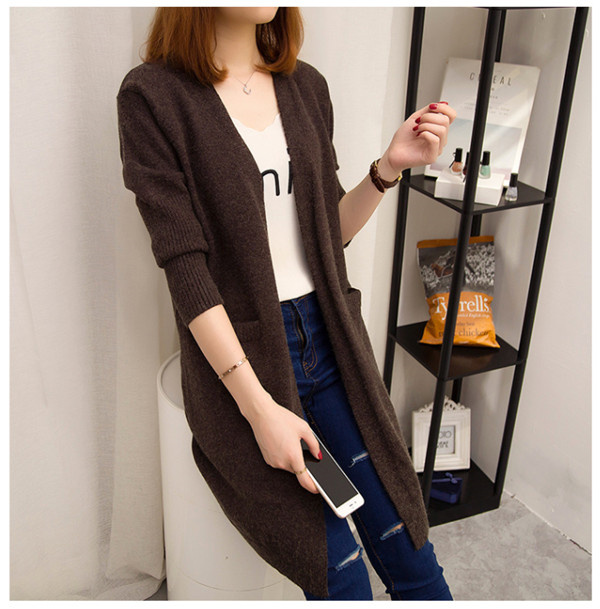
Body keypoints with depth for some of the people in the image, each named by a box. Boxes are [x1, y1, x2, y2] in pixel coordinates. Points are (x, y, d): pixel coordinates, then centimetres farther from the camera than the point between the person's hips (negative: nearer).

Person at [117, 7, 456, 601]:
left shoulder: (307, 86, 9)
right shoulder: (152, 95, -7)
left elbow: (328, 232, 12)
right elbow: (183, 263, -14)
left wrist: (389, 167, -6)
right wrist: (261, 409, -19)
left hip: (331, 340, 5)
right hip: (238, 359, -4)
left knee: (410, 555, 0)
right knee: (341, 577, -9)